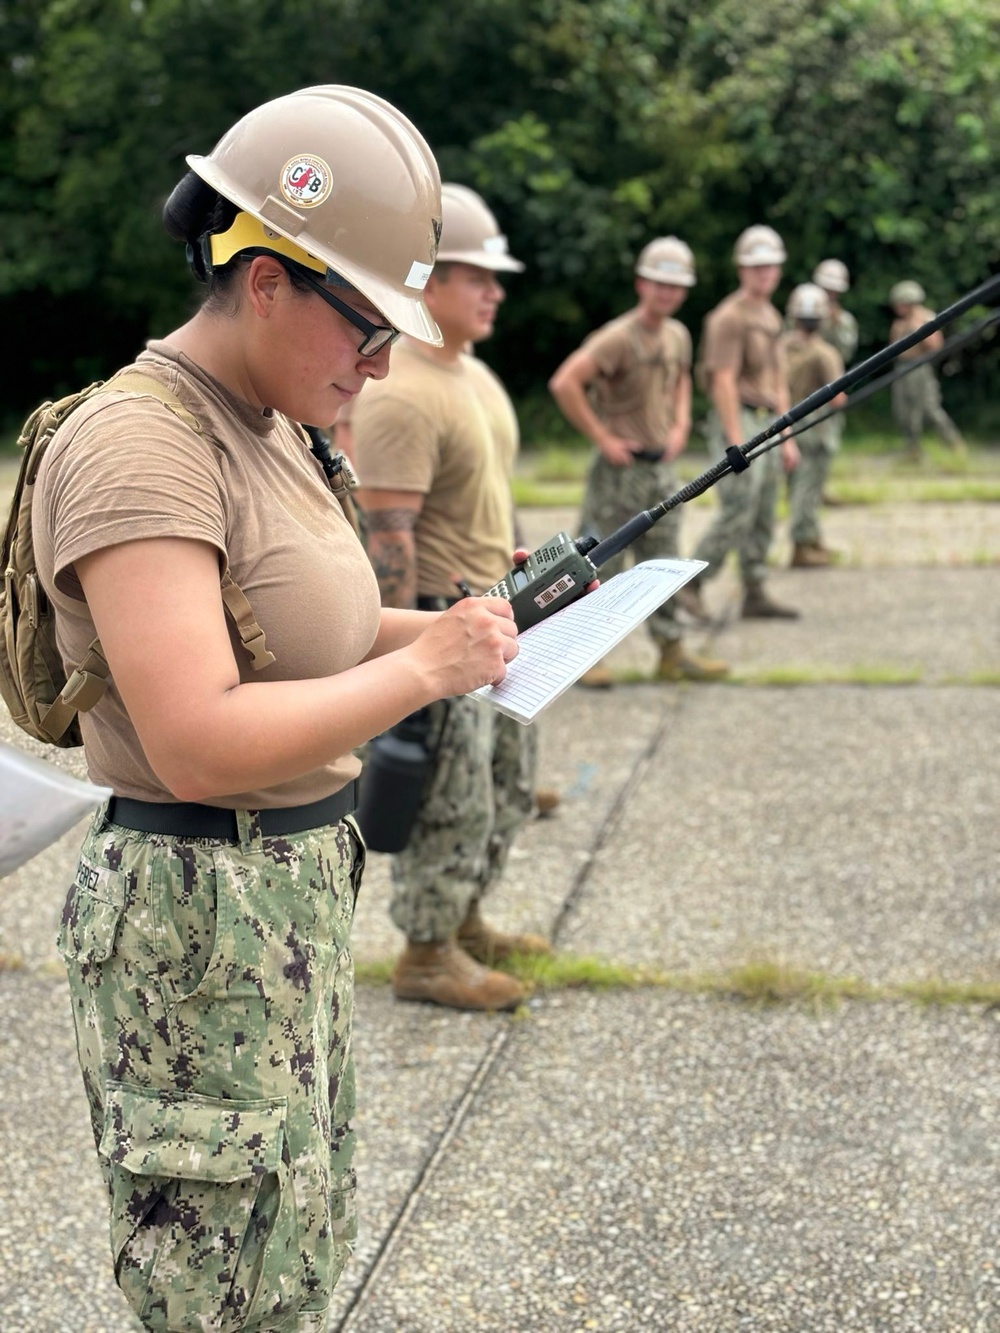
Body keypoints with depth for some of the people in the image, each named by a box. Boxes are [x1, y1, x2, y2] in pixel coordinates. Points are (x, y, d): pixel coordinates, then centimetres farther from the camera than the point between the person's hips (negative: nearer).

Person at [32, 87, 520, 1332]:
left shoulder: (262, 427, 9)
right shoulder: (135, 449, -21)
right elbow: (201, 744, -30)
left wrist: (419, 627, 5)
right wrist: (422, 669, -21)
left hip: (302, 888, 10)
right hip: (196, 914, -10)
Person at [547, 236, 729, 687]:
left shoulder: (678, 335, 7)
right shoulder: (619, 337, -17)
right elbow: (564, 383, -26)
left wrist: (680, 425, 12)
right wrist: (601, 437, -20)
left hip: (661, 465, 8)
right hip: (620, 466, -8)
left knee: (662, 563, 13)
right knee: (601, 564, 0)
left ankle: (672, 653, 20)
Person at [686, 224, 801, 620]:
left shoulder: (771, 317, 18)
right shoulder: (730, 317, -10)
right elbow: (723, 381, -15)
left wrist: (787, 436, 18)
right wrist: (736, 441, -20)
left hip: (767, 423, 9)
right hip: (739, 421, -9)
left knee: (763, 517, 8)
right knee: (738, 512, -12)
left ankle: (755, 594, 13)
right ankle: (690, 584, -2)